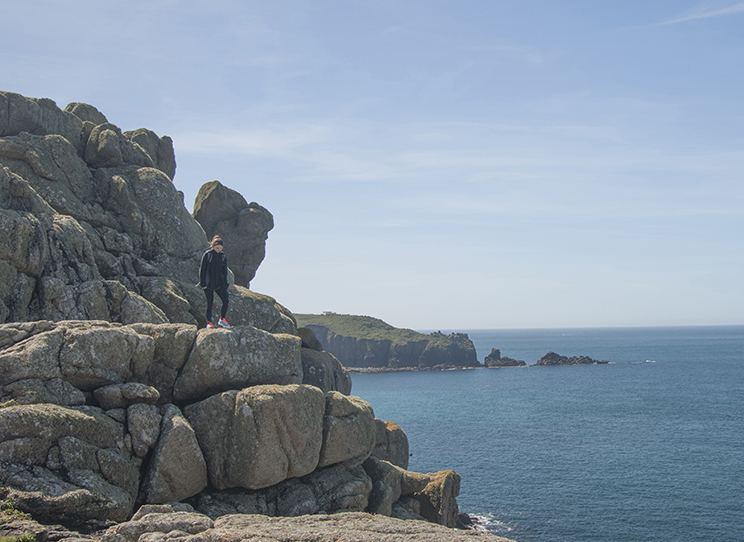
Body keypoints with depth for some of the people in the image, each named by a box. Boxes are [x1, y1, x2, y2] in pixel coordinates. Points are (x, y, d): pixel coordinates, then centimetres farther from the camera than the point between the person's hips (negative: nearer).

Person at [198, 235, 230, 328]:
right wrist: (203, 283, -9)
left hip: (219, 284, 4)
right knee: (210, 302, 2)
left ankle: (222, 319, 12)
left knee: (225, 301, -6)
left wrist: (225, 284, 9)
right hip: (208, 284, -3)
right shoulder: (207, 255, -6)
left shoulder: (223, 256, 7)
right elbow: (202, 270, -4)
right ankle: (209, 322, 15)